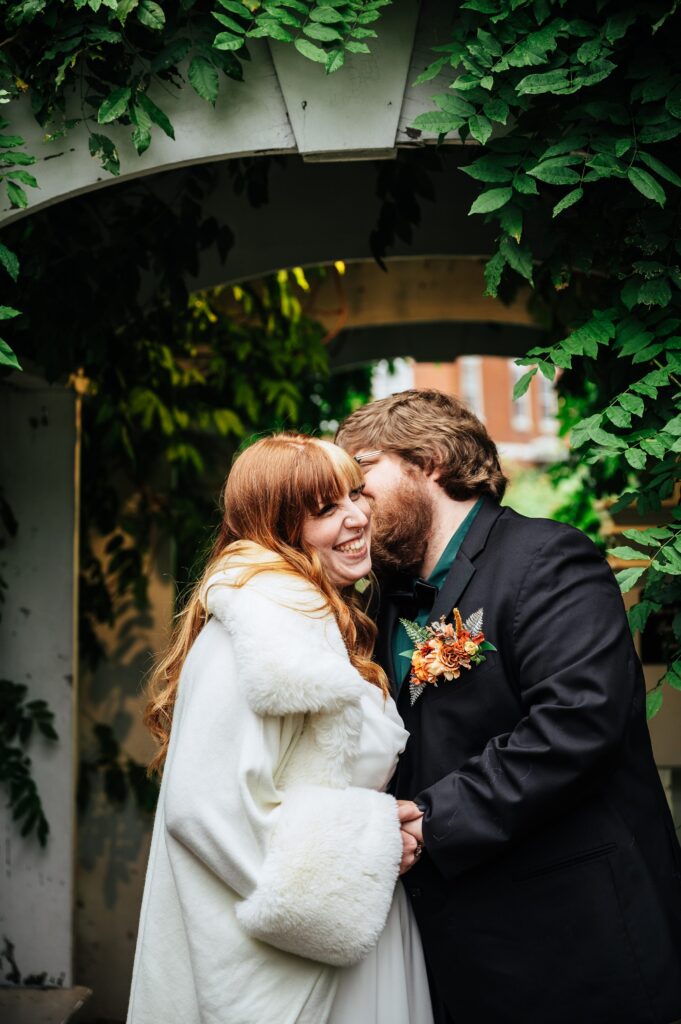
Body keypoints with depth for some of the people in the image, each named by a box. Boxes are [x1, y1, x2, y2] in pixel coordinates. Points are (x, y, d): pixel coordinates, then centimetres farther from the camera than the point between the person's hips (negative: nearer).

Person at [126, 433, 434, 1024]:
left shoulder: (329, 621, 11)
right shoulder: (256, 627, -20)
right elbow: (206, 805, -27)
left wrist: (386, 831, 4)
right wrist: (365, 847, -19)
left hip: (350, 929, 9)